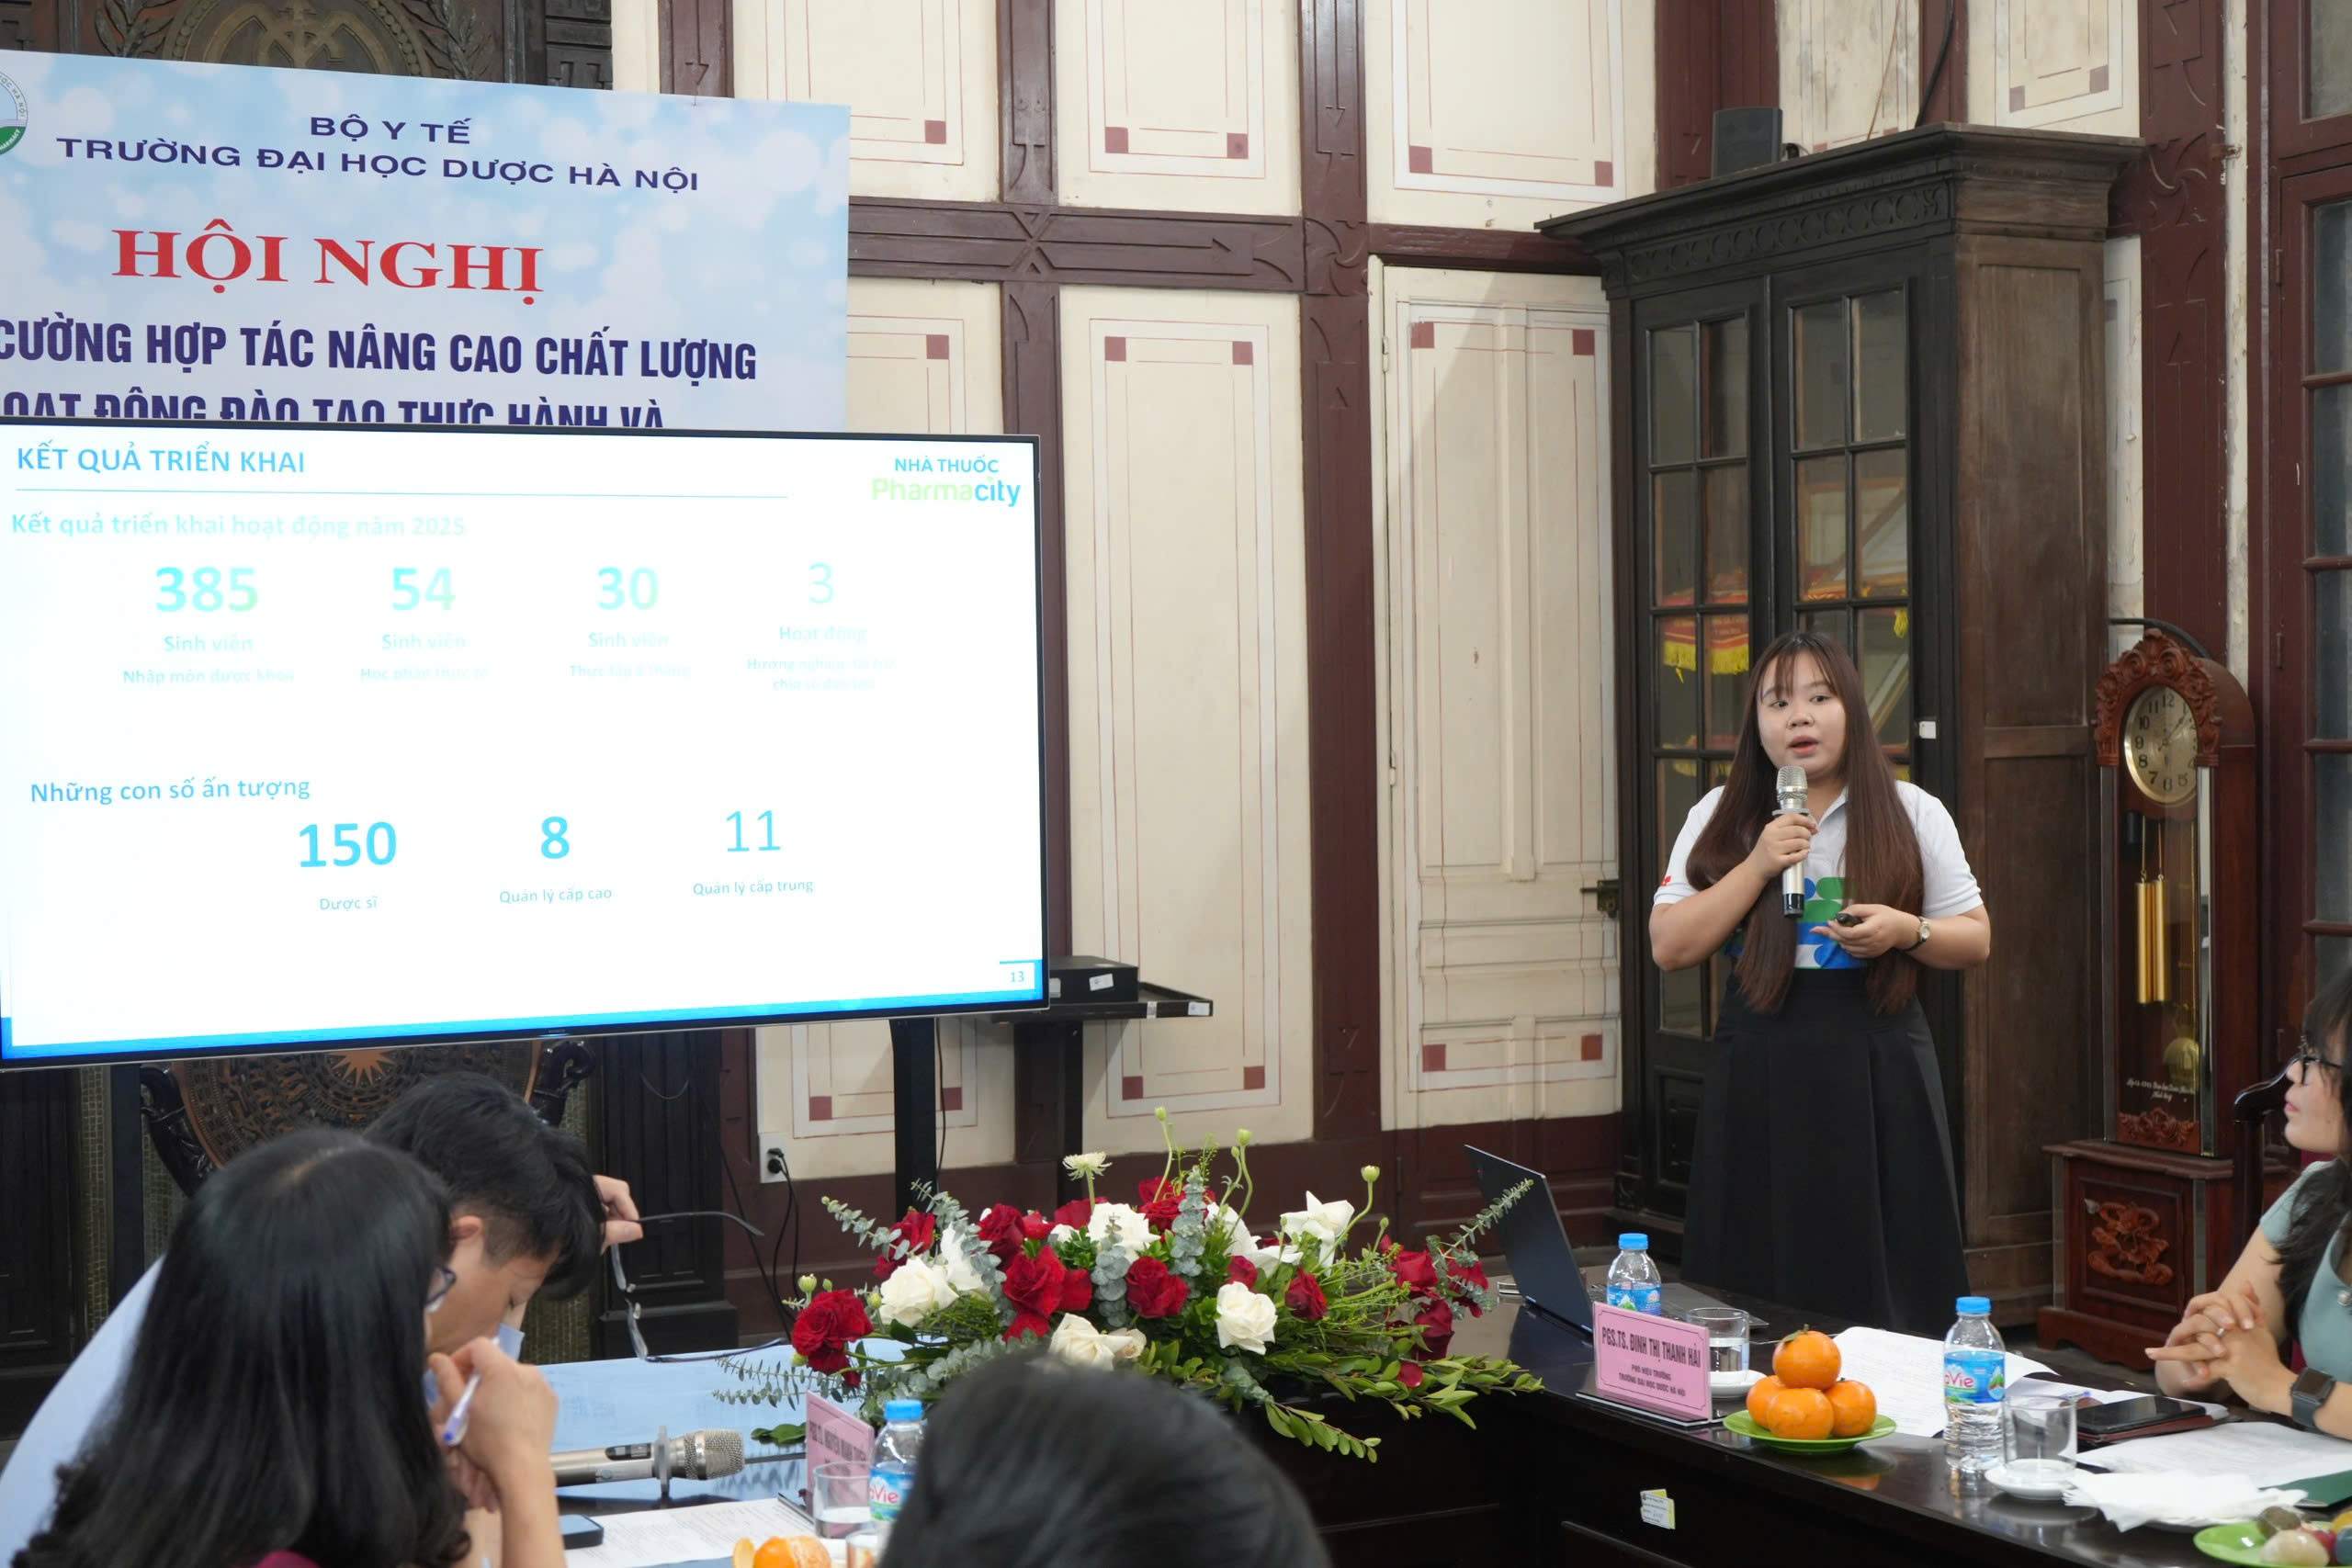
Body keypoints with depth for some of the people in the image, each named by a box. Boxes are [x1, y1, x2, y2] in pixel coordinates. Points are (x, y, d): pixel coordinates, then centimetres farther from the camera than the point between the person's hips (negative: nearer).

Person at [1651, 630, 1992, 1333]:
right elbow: (1670, 947, 0)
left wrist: (1908, 931, -13)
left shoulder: (1913, 814, 6)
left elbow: (1975, 939, 8)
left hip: (1877, 1071, -1)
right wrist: (1759, 865, -10)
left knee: (1886, 1288, -2)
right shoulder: (1721, 819, 7)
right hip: (1758, 1076, 1)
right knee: (1759, 1286, 0)